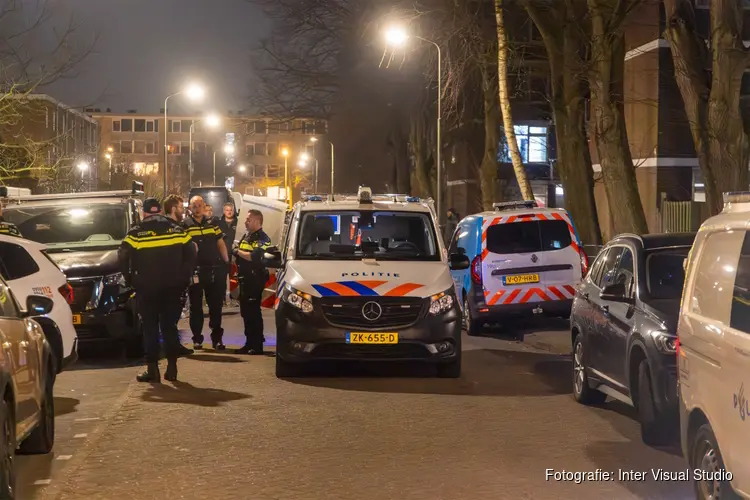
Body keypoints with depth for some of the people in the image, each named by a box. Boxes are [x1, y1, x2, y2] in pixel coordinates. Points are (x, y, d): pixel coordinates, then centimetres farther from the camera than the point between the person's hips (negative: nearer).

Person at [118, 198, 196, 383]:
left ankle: (152, 369, 1)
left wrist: (130, 279, 3)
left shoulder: (136, 233, -5)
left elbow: (122, 259, -9)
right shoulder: (177, 230, 4)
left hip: (147, 288, -3)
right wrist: (183, 278, 10)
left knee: (150, 328, 4)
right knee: (169, 326, 11)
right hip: (172, 288, 3)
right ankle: (172, 367, 8)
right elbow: (191, 255, 4)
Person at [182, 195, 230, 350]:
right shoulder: (185, 225, -1)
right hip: (195, 270, -3)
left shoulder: (212, 223, 10)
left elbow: (221, 244, 15)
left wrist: (226, 262, 7)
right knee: (195, 307, 5)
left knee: (216, 305, 6)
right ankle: (197, 339, 12)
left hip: (214, 269, 3)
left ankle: (217, 338, 14)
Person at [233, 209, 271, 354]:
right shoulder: (245, 236, 18)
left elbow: (254, 257, -22)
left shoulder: (263, 239, -10)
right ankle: (249, 343, 20)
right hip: (244, 279, 9)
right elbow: (238, 254, 23)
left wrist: (238, 251, -12)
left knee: (253, 312, -8)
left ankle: (257, 346, -5)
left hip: (255, 280, -9)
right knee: (245, 312, 12)